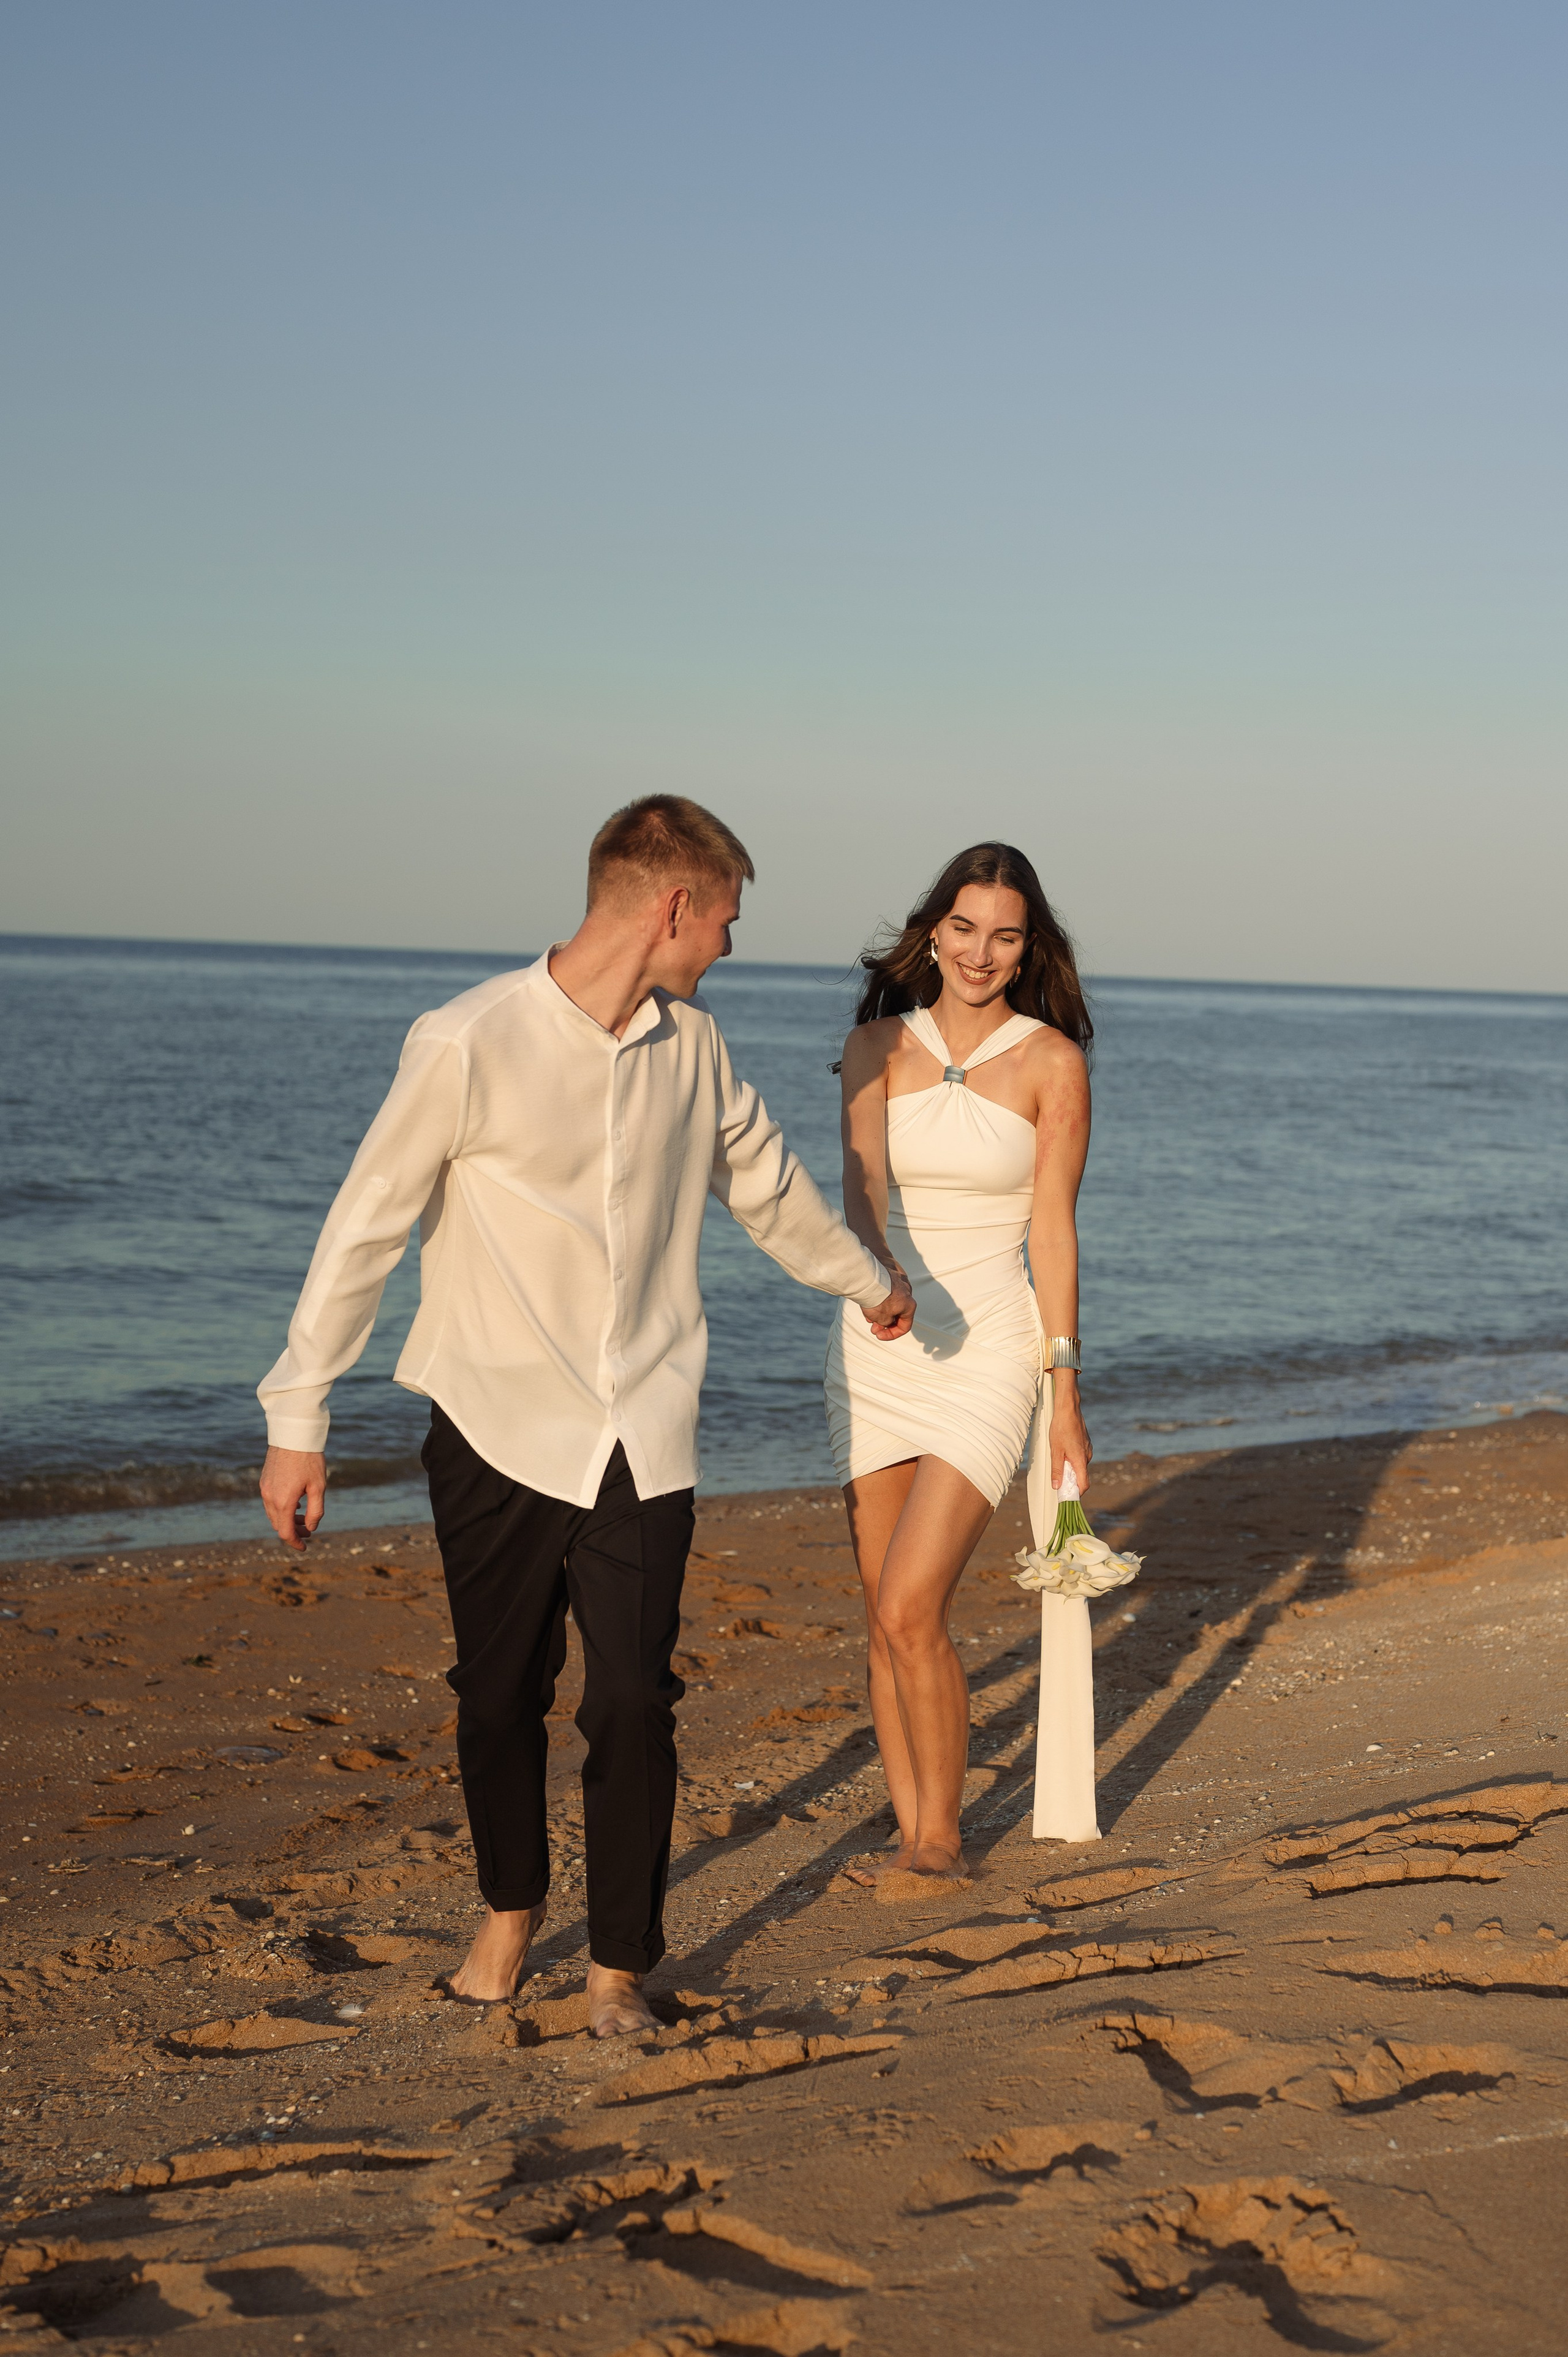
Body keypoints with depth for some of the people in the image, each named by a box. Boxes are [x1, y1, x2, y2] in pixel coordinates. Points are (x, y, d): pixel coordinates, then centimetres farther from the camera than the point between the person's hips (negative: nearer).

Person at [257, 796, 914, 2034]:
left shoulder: (690, 1044, 4)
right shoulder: (469, 1045, -12)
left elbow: (765, 1179, 23)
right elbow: (364, 1231, -7)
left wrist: (868, 1280, 38)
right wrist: (298, 1422, -7)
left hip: (642, 1439, 3)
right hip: (497, 1430, -3)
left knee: (635, 1703, -2)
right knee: (501, 1695, 8)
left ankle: (621, 1964, 16)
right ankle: (511, 1908, 35)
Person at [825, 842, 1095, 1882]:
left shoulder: (1053, 1062, -2)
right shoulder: (879, 1045, 4)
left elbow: (1053, 1229, -2)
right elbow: (862, 1185, -10)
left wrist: (1065, 1385, -4)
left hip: (987, 1349, -3)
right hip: (879, 1347, 4)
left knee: (910, 1609, -13)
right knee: (887, 1621, 6)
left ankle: (941, 1835, 4)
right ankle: (912, 1835, 19)